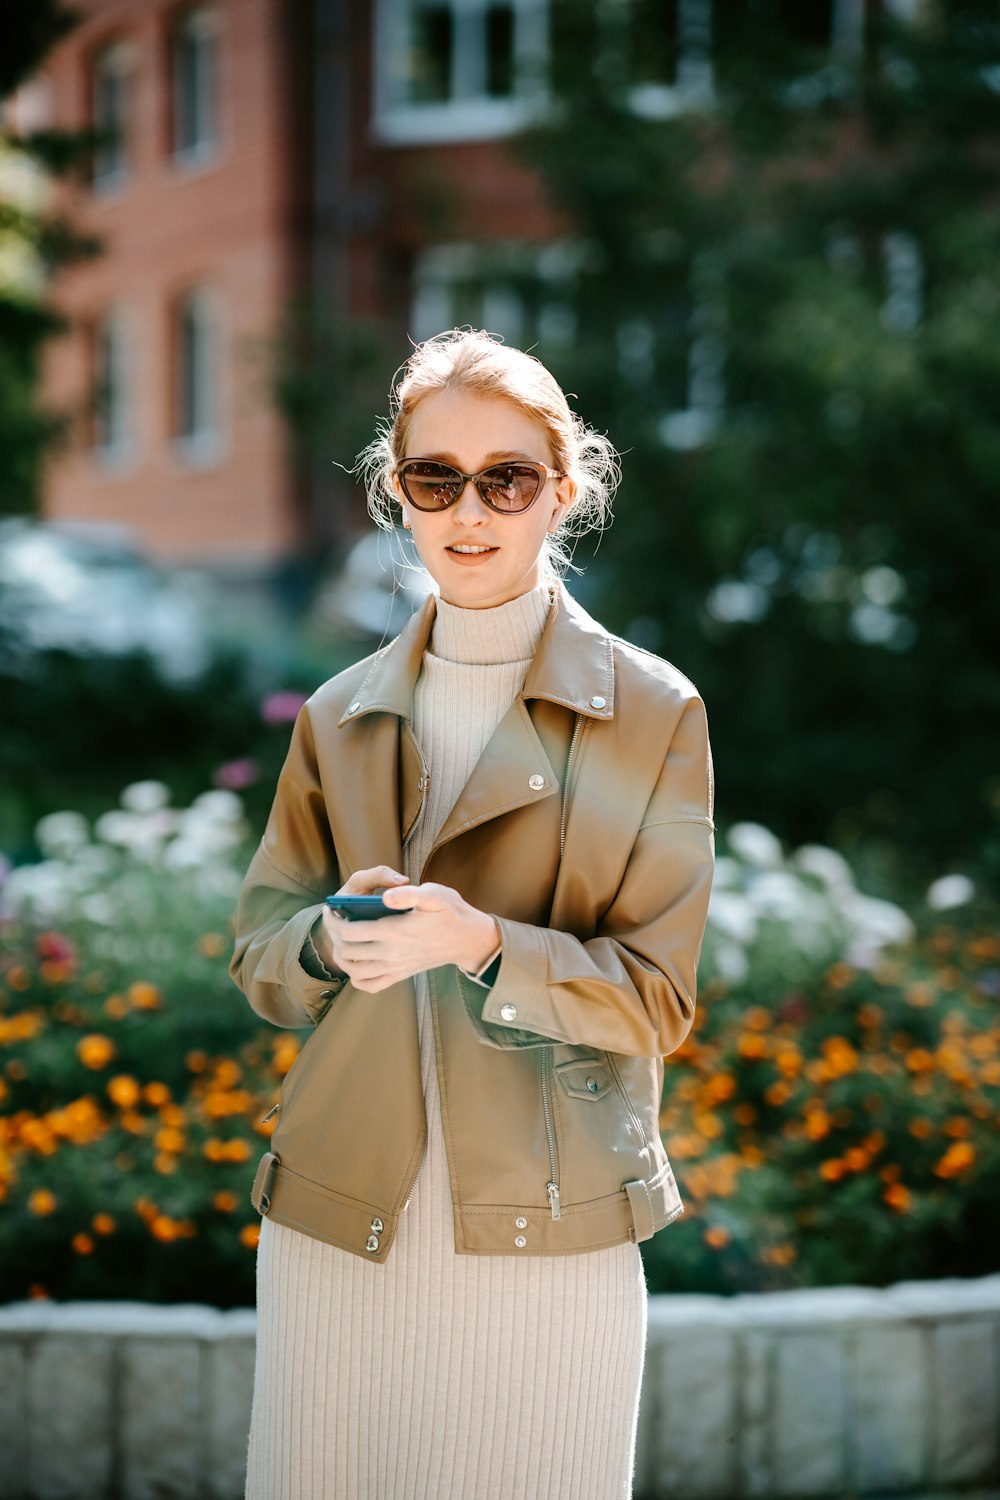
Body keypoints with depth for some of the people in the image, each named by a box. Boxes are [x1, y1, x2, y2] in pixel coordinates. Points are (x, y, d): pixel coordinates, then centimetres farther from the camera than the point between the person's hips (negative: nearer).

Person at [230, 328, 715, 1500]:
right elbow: (259, 950, 12)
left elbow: (655, 998, -2)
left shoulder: (652, 713, -1)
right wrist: (333, 941, -11)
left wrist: (481, 945, -20)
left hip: (547, 1243, -3)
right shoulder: (342, 715, 10)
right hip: (336, 1229, 3)